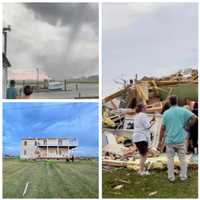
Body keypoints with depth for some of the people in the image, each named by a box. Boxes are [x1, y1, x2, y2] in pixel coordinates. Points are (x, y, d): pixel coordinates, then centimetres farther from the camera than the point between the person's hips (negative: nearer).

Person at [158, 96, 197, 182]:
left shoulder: (166, 113, -1)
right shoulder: (183, 110, -1)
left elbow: (162, 128, -2)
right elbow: (194, 117, -10)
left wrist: (160, 140, 3)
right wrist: (188, 126, 5)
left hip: (169, 140, 0)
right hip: (180, 139, 0)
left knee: (170, 159, 10)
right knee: (182, 158, 12)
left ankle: (171, 177, 13)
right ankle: (183, 176, 17)